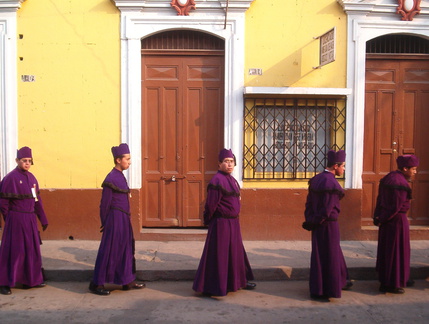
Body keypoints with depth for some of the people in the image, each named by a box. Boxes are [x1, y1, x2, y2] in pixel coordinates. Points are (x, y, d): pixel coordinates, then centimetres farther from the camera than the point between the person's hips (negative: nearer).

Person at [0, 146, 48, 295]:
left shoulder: (31, 177, 8)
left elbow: (37, 200, 11)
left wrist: (43, 219, 11)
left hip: (31, 219, 6)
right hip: (16, 219, -6)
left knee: (32, 250, 12)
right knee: (14, 251, 0)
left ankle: (30, 280, 24)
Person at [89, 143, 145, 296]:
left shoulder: (120, 176, 11)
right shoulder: (111, 178, -16)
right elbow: (105, 204, -13)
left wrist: (127, 219, 16)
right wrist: (104, 223, -8)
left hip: (124, 220, 9)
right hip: (115, 219, -9)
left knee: (126, 249, 14)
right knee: (109, 250, -2)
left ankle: (127, 281, 23)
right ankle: (96, 284, 8)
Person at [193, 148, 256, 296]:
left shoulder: (232, 179, 10)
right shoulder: (217, 180, -19)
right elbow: (211, 204, -17)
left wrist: (235, 217, 16)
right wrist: (208, 221, -7)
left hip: (233, 222, 9)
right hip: (221, 223, -9)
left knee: (236, 251, 19)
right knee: (219, 254, 0)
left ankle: (238, 281, 35)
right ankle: (214, 287, 12)